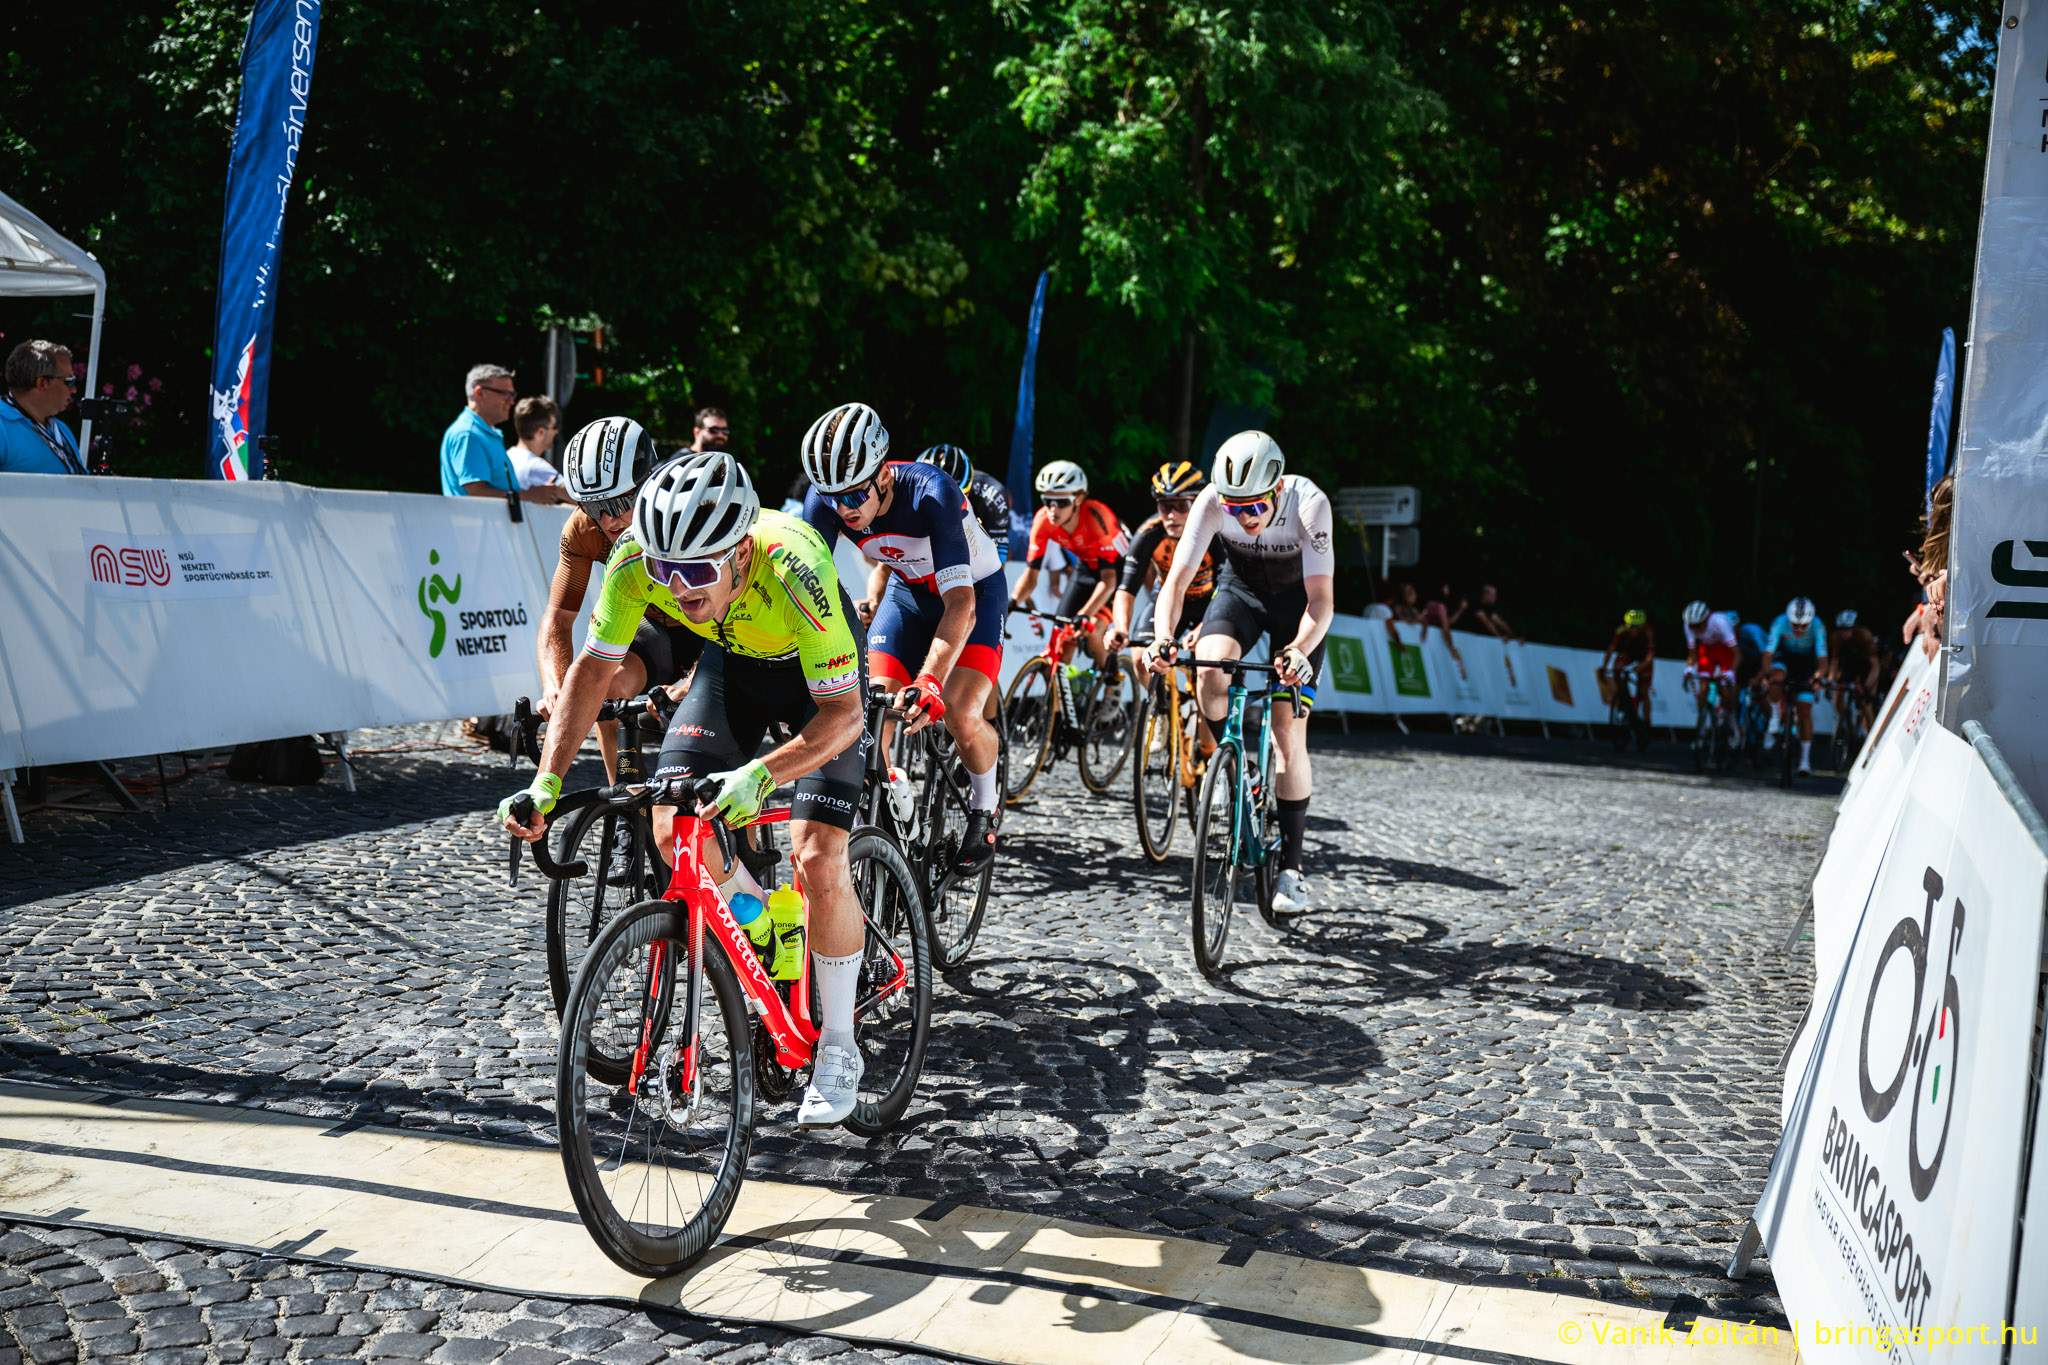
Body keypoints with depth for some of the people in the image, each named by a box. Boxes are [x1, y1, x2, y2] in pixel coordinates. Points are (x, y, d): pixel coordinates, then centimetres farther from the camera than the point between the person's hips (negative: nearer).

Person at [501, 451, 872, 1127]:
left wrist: (759, 776, -52)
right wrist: (546, 781, -27)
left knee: (817, 862, -17)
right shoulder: (637, 558, -29)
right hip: (732, 663, 5)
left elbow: (842, 713, -37)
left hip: (821, 677, -4)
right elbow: (592, 668, -17)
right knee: (673, 829, -14)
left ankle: (838, 1051, 2)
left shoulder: (793, 567, -41)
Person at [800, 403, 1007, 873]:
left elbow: (960, 605, -43)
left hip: (974, 589, -4)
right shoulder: (825, 500, -24)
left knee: (960, 715, -20)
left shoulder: (931, 493, -37)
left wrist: (930, 681, -54)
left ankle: (984, 808, 8)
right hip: (907, 589, 4)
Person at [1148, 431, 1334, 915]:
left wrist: (1300, 651, -54)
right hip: (1240, 588, 2)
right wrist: (1163, 637, -47)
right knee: (1209, 671, -31)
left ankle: (1291, 862, 3)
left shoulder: (1308, 503, -33)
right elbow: (1178, 577, -29)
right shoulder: (1213, 501, -28)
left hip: (1296, 599, -2)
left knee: (1287, 735, -9)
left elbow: (1321, 600, -36)